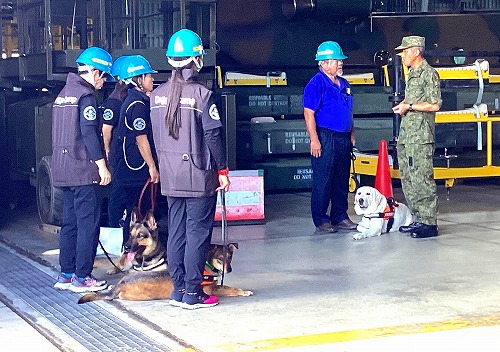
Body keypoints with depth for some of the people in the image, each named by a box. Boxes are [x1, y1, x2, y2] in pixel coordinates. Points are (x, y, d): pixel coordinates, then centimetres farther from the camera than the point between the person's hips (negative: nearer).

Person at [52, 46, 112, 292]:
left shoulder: (63, 94, 17)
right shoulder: (85, 95, -11)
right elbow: (89, 133, -18)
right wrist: (102, 165, -16)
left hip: (63, 169, 9)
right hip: (83, 170, -9)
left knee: (70, 222, 13)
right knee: (88, 223, -4)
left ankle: (66, 275, 16)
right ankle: (82, 277, -2)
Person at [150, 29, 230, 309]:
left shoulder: (157, 95, 5)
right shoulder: (202, 94, -13)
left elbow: (156, 136, 10)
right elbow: (213, 136, -12)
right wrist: (223, 170, -3)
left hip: (170, 177, 6)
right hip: (199, 176, -6)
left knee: (176, 232, 11)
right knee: (198, 233, 0)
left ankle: (179, 290, 16)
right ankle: (193, 294, 2)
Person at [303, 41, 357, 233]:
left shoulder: (344, 84, 16)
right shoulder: (316, 84, -10)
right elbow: (309, 113, -14)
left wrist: (352, 135, 19)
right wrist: (314, 140, -19)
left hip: (343, 138, 8)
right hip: (325, 138, -8)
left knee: (342, 181, 12)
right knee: (322, 181, -3)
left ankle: (340, 217, 21)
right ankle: (320, 220, 3)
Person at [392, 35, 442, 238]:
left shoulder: (429, 73, -8)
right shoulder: (412, 74, 20)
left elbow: (435, 105, -14)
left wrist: (409, 106, -12)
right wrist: (403, 106, 10)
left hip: (420, 137, -10)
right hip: (405, 136, 10)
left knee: (422, 179, -10)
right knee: (408, 180, 10)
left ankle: (429, 223, -7)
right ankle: (418, 219, 17)